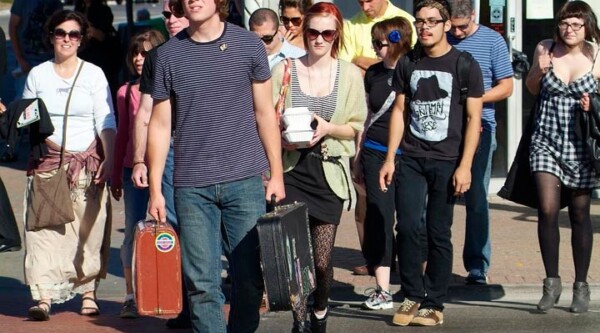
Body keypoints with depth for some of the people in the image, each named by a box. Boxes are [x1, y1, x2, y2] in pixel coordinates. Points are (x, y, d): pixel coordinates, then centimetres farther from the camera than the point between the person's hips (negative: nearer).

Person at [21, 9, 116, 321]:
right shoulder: (37, 74, 10)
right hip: (47, 163, 1)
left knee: (89, 230, -1)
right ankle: (43, 297, -9)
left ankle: (88, 292, 9)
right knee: (45, 228, -8)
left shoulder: (93, 74, 5)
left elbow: (106, 121, 0)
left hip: (87, 162, -1)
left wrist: (109, 158, -11)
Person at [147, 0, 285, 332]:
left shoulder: (248, 45, 3)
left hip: (244, 180, 0)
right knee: (201, 282, 1)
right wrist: (155, 189, 3)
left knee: (249, 277, 2)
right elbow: (160, 124, 6)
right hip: (191, 185, 0)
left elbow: (264, 112, 8)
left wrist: (277, 174, 5)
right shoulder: (168, 54, 3)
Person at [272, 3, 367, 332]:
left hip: (328, 172, 1)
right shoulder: (284, 70, 2)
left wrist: (328, 128, -11)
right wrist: (282, 138, -14)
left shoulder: (349, 74, 4)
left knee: (322, 259, 2)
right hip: (292, 171, 0)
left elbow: (356, 127, 7)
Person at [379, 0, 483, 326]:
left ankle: (434, 303, 10)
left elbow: (473, 119, -3)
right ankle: (412, 296, 7)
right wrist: (389, 158, 5)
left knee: (438, 234, 1)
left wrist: (464, 165, -10)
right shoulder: (407, 64, 9)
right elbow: (399, 111, 12)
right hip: (411, 159, 3)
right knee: (407, 226, -7)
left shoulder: (465, 66, -1)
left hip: (447, 162, -3)